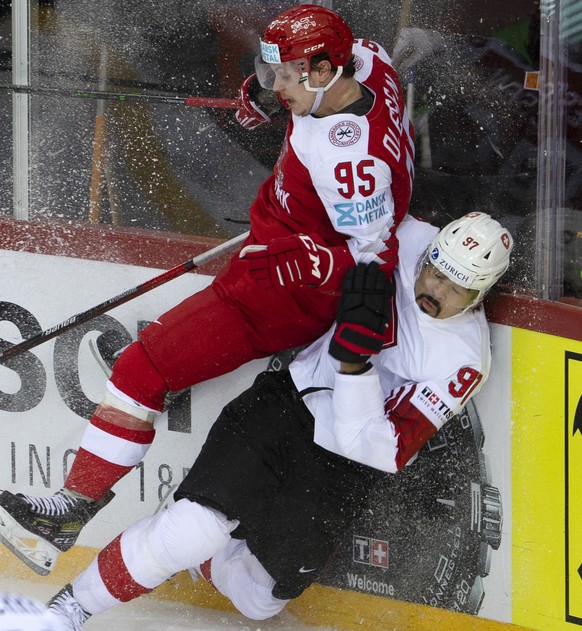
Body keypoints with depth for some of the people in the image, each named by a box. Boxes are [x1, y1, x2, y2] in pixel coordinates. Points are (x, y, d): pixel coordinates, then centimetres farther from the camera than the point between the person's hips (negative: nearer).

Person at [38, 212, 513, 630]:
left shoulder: (464, 361, -19)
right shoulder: (410, 241, -10)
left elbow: (381, 451, -24)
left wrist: (356, 358, -33)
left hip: (341, 468, -1)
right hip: (283, 408, 1)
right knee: (194, 528, -20)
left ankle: (196, 556, 36)